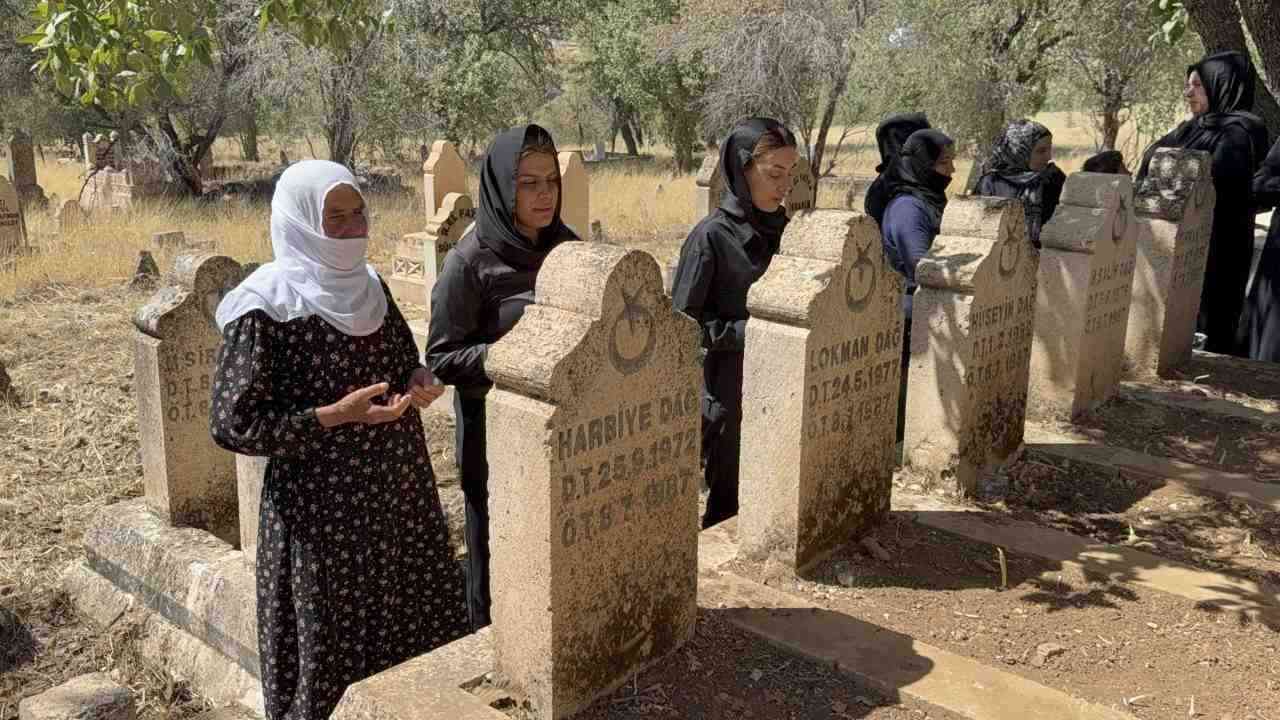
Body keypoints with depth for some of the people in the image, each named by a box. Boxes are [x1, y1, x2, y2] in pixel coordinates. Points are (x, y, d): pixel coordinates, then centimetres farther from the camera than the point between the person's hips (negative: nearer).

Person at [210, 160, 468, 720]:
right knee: (333, 651, 6)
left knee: (413, 635, 15)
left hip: (399, 495, 7)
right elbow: (232, 424, -15)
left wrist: (419, 382, -6)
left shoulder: (369, 287, 4)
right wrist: (333, 416, -23)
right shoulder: (265, 310, -16)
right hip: (321, 510, -6)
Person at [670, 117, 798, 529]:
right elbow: (682, 323, -14)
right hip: (730, 391, -6)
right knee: (732, 503, 6)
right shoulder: (711, 237, -14)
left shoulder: (779, 229, 5)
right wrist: (752, 330, -21)